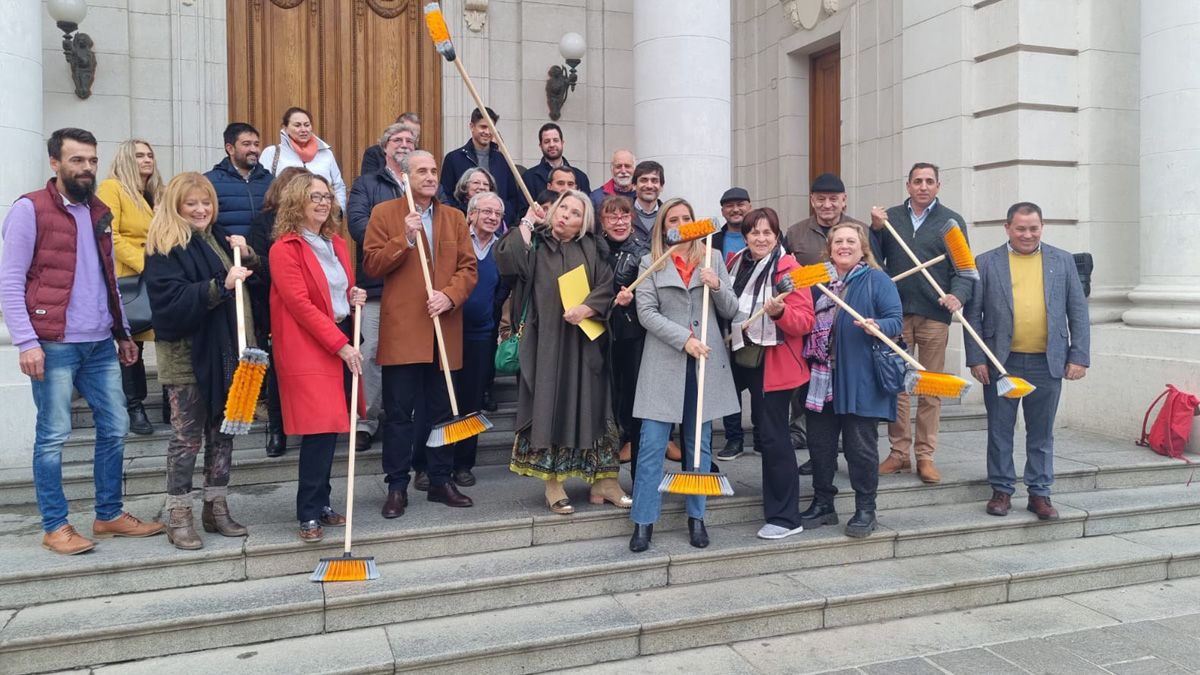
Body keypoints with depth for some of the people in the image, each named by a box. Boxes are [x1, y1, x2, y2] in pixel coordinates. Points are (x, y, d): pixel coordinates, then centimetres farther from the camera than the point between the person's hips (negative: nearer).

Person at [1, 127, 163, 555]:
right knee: (53, 436, 1)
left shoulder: (99, 212, 15)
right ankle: (54, 527, 13)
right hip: (54, 345, -7)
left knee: (115, 428, 10)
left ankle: (110, 515, 23)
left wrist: (123, 332, 17)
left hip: (100, 344, 7)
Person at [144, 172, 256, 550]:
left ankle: (216, 508, 23)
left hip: (223, 351, 7)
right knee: (187, 436, 0)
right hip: (186, 355, -6)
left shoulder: (219, 238, 12)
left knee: (222, 431, 12)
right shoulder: (164, 248, -8)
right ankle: (179, 518, 10)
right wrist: (220, 286, -31)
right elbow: (171, 302, -21)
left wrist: (247, 257, -2)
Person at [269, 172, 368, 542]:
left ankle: (320, 503, 20)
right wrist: (340, 345, -17)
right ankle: (309, 514, 1)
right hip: (308, 348, -7)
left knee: (330, 428, 10)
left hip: (343, 341, 7)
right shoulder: (285, 249, -8)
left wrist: (356, 297, 3)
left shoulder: (337, 244, 15)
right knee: (319, 430, -9)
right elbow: (301, 304, -14)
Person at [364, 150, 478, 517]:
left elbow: (469, 267, 7)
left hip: (445, 331, 3)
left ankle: (441, 481, 22)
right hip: (402, 330, -3)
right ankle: (397, 487, 10)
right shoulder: (385, 213, 4)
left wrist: (450, 294, -11)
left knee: (442, 410, 11)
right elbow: (372, 265, -3)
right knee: (399, 413, 1)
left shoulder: (455, 218, 13)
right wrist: (406, 238, -14)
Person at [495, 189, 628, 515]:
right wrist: (526, 223, -5)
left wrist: (585, 309, -17)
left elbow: (606, 287, 0)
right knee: (550, 407, -2)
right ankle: (553, 484, 5)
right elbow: (508, 259, -14)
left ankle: (603, 480, 10)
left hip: (585, 342, 2)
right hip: (546, 343, -1)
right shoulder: (535, 243, 7)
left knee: (591, 407, 3)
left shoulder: (592, 249, 10)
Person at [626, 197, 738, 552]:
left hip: (707, 362, 2)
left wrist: (718, 286, -11)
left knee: (700, 443, 9)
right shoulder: (651, 262, 6)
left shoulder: (712, 258, 11)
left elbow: (730, 311, 9)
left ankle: (696, 517, 19)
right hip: (665, 361, -2)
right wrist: (685, 339, -15)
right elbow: (647, 312, -4)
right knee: (652, 444, -4)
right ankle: (643, 521, 4)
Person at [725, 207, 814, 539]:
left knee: (773, 437, -4)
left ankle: (784, 517, 5)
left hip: (774, 364, -7)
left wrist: (779, 311, -32)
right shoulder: (736, 263, 9)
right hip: (741, 358, 7)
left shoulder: (788, 268, -10)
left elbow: (804, 322, -15)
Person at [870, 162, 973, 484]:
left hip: (934, 315, -1)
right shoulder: (889, 217, 10)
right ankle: (899, 452, 15)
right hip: (896, 313, 1)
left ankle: (925, 456, 12)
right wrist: (875, 229, -7)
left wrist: (958, 295, -18)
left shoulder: (952, 221, 5)